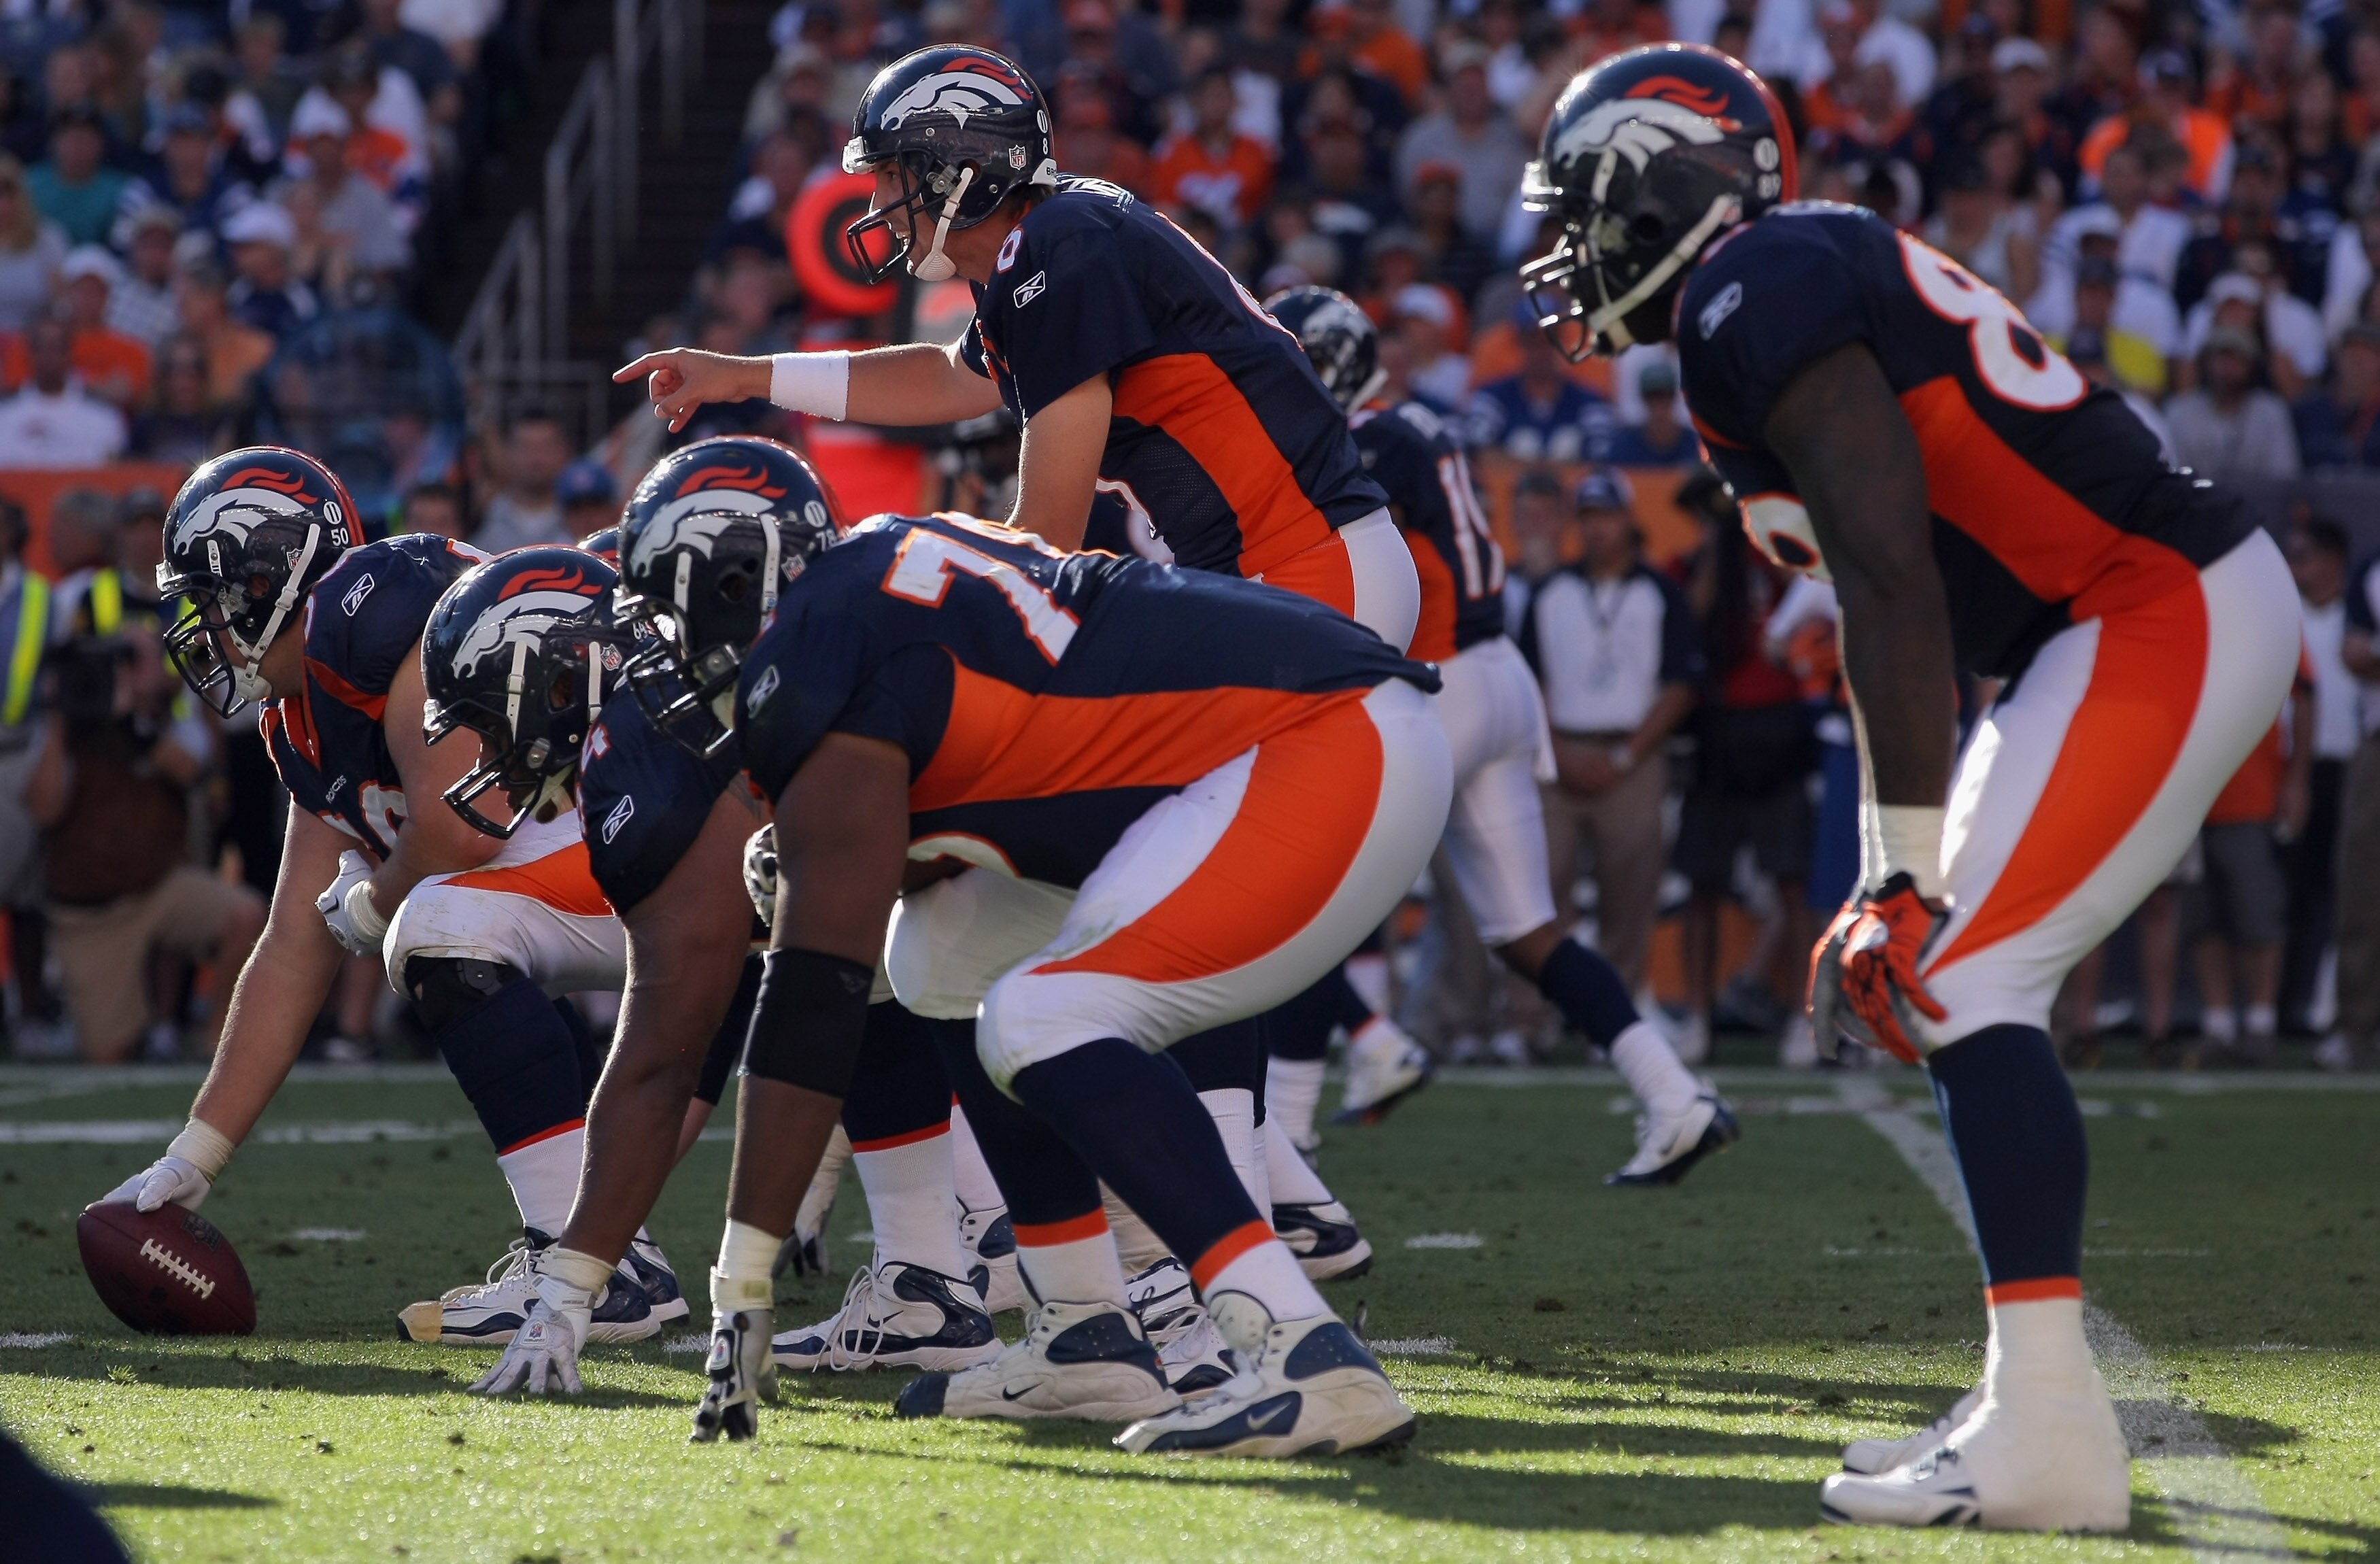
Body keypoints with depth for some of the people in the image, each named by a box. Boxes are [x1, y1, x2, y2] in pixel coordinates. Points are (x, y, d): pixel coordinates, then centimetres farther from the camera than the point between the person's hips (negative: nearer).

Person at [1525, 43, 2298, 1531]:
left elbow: (1894, 583, -19)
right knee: (1954, 987, 13)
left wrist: (1913, 869, -17)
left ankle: (2049, 1426, -20)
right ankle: (2037, 1403, 14)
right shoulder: (1807, 284, 19)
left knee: (1963, 978, -14)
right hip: (2171, 617, 10)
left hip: (2163, 615, -10)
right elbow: (1899, 616, 22)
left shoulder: (1760, 294, -13)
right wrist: (1893, 873, 21)